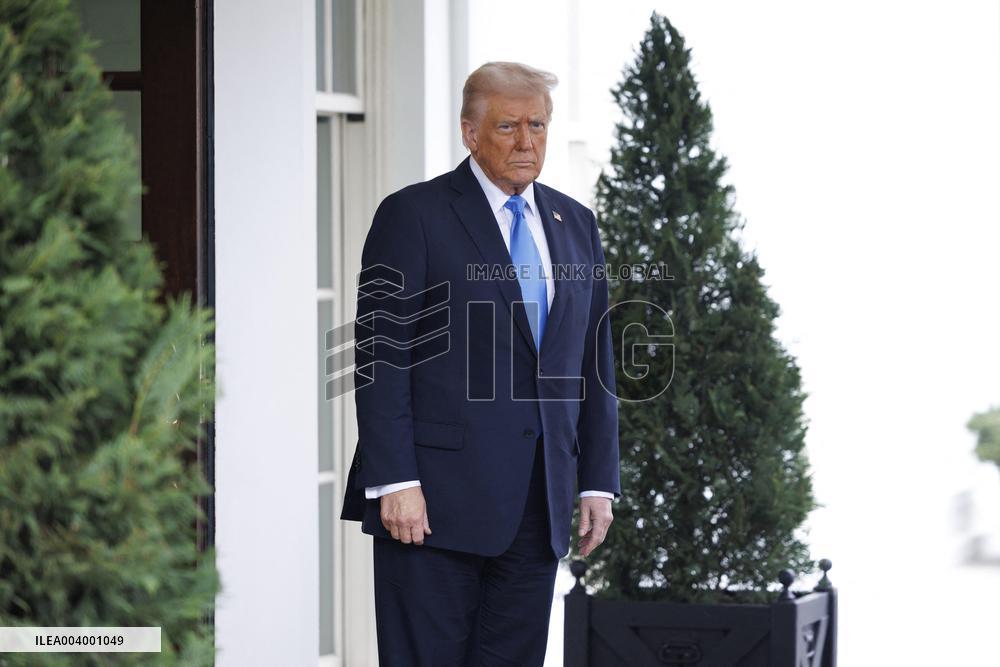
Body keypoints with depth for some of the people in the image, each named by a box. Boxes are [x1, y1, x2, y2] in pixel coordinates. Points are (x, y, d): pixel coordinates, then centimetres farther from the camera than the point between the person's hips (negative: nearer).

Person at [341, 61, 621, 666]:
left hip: (539, 503, 5)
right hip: (437, 496, -5)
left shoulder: (575, 224, 16)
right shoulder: (413, 215, -2)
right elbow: (381, 357, -7)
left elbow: (595, 362, 17)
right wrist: (394, 482, -15)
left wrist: (599, 481, 11)